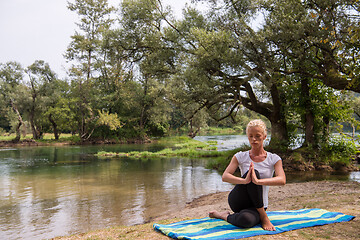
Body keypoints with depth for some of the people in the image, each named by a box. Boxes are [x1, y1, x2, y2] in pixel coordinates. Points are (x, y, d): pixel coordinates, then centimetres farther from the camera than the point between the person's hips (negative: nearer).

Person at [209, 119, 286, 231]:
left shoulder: (274, 159, 0)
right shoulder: (241, 157, 1)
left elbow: (282, 180, -19)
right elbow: (225, 177, -14)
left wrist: (258, 181, -37)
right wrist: (245, 180, -35)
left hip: (258, 206, -1)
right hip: (237, 201, 1)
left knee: (246, 220, -39)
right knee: (254, 172, -29)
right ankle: (263, 217, -14)